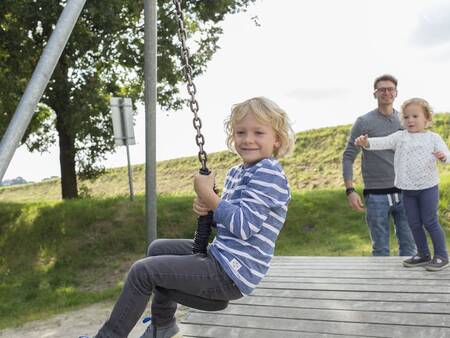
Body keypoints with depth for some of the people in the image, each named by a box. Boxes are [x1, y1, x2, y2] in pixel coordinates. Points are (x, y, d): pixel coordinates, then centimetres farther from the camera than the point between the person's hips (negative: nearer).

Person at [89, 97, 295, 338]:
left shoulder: (270, 173, -18)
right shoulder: (236, 173, 10)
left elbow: (244, 226, -25)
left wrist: (207, 194, -19)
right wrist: (205, 208, -4)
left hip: (231, 274, -10)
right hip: (220, 254, 10)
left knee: (142, 271, -11)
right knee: (158, 249, 24)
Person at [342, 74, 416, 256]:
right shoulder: (364, 122, -2)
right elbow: (348, 157, -4)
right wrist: (350, 190, -13)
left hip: (403, 193, 3)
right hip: (376, 195, -3)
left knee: (408, 243, 8)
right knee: (381, 247, 5)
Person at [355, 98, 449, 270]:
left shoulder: (433, 138, -2)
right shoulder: (400, 136, 2)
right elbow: (383, 142, -11)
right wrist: (367, 143, -30)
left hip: (427, 187, -4)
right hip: (407, 189, 4)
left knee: (430, 221, -2)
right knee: (414, 223, 10)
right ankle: (423, 254, 25)